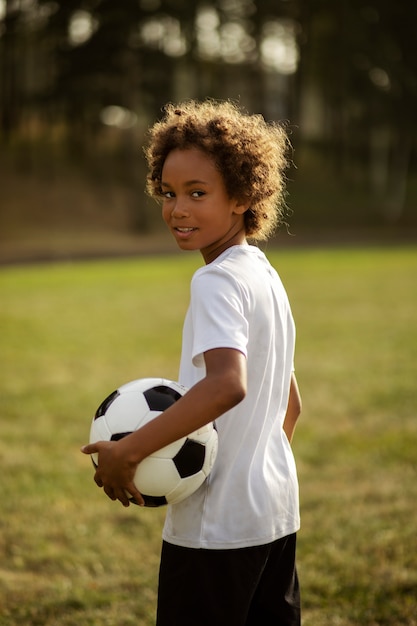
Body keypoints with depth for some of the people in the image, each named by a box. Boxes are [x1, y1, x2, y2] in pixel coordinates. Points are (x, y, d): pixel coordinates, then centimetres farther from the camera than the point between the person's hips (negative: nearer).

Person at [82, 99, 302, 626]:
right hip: (277, 512, 9)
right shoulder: (266, 276, 13)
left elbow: (227, 384, -33)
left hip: (216, 524, -9)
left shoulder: (217, 281, -16)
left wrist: (127, 450, -31)